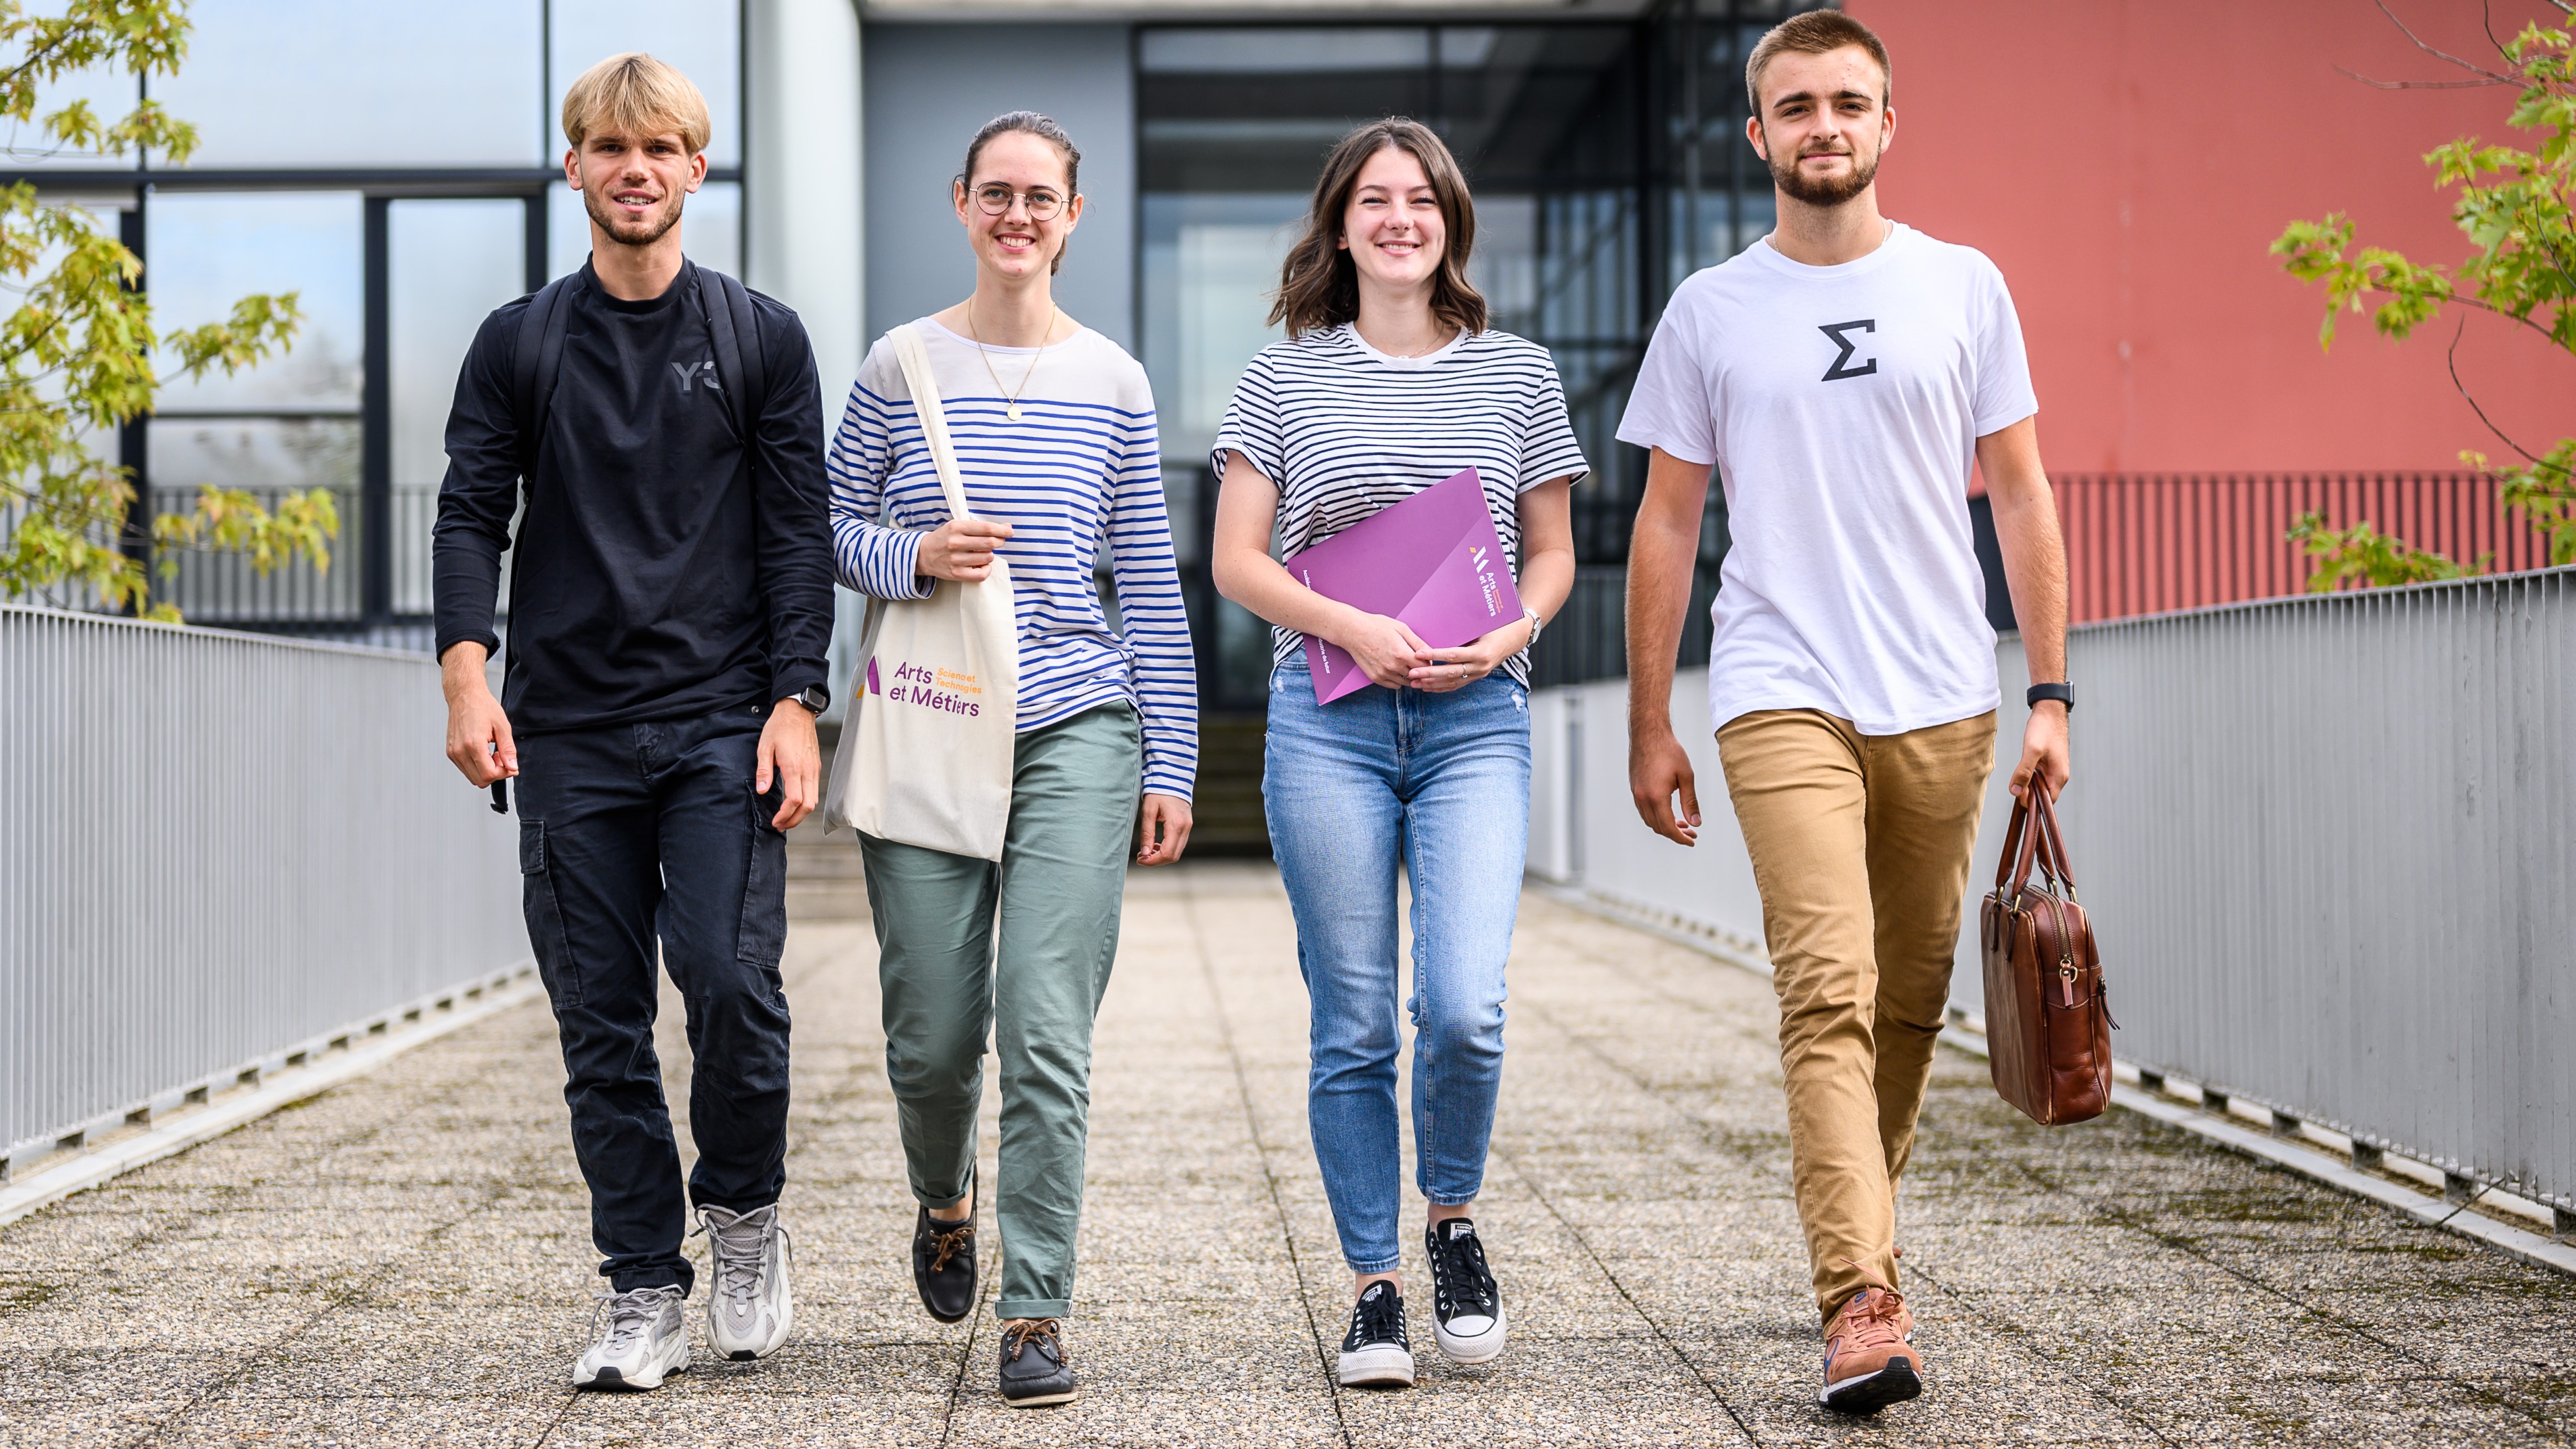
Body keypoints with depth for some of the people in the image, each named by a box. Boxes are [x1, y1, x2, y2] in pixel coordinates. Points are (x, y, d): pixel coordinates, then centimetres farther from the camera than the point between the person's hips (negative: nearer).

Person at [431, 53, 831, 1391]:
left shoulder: (762, 338, 8)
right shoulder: (519, 344, 10)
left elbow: (798, 531, 5)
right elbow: (470, 515, 4)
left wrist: (795, 702, -6)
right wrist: (466, 671, -12)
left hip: (720, 725, -1)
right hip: (568, 733, 2)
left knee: (732, 982, -15)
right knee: (601, 1025, 1)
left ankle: (744, 1210, 11)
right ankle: (643, 1292, 10)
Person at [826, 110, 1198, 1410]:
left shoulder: (1113, 383, 7)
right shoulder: (901, 367, 5)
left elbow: (1152, 585, 9)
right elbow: (832, 531, 11)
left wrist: (1170, 764, 6)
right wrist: (913, 555, -11)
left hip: (1076, 730, 0)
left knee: (1046, 1031, -10)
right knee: (934, 1035, 4)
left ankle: (1034, 1317, -4)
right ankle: (945, 1204, 36)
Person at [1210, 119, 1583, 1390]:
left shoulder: (1517, 374, 10)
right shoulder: (1285, 377, 7)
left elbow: (1552, 556, 14)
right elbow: (1236, 562, 4)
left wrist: (1506, 635, -6)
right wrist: (1352, 628, -11)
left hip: (1475, 717, 0)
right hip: (1327, 718, 0)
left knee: (1465, 1008, -13)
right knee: (1354, 1023, 1)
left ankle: (1452, 1219, 14)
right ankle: (1374, 1287, 13)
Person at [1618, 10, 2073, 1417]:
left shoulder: (1962, 288, 8)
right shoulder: (1710, 311, 6)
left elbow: (2021, 497, 9)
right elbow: (1666, 525, 9)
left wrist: (2050, 694, 2)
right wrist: (1648, 725, 7)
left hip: (1944, 705, 2)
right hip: (1784, 700, -2)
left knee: (1908, 1002, 10)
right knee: (1830, 994, -15)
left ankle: (1852, 1230, 30)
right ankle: (1863, 1303, -21)